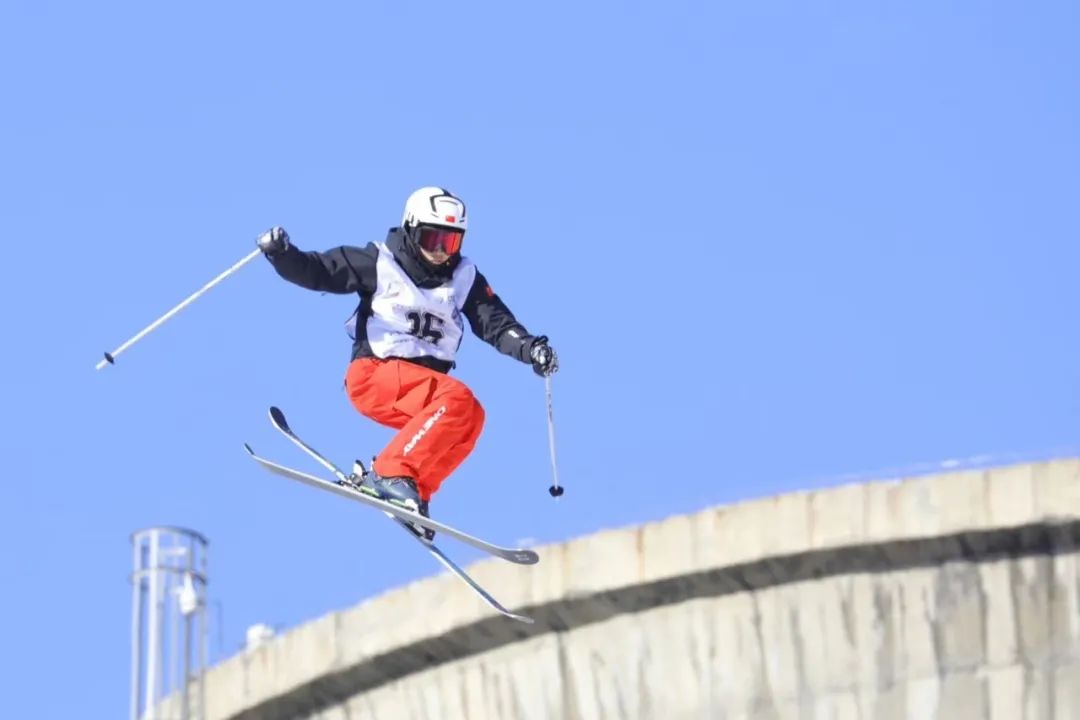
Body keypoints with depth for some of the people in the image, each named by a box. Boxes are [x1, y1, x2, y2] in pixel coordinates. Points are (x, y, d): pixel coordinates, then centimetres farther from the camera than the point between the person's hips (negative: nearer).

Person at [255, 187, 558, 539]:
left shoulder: (465, 278, 10)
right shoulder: (379, 263, -1)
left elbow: (496, 323, 5)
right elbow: (316, 272, -2)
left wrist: (529, 347, -13)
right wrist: (281, 253, -20)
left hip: (425, 387, 5)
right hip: (375, 373, -5)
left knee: (471, 418, -22)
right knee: (457, 399, -28)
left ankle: (414, 492, -20)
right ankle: (390, 474, -29)